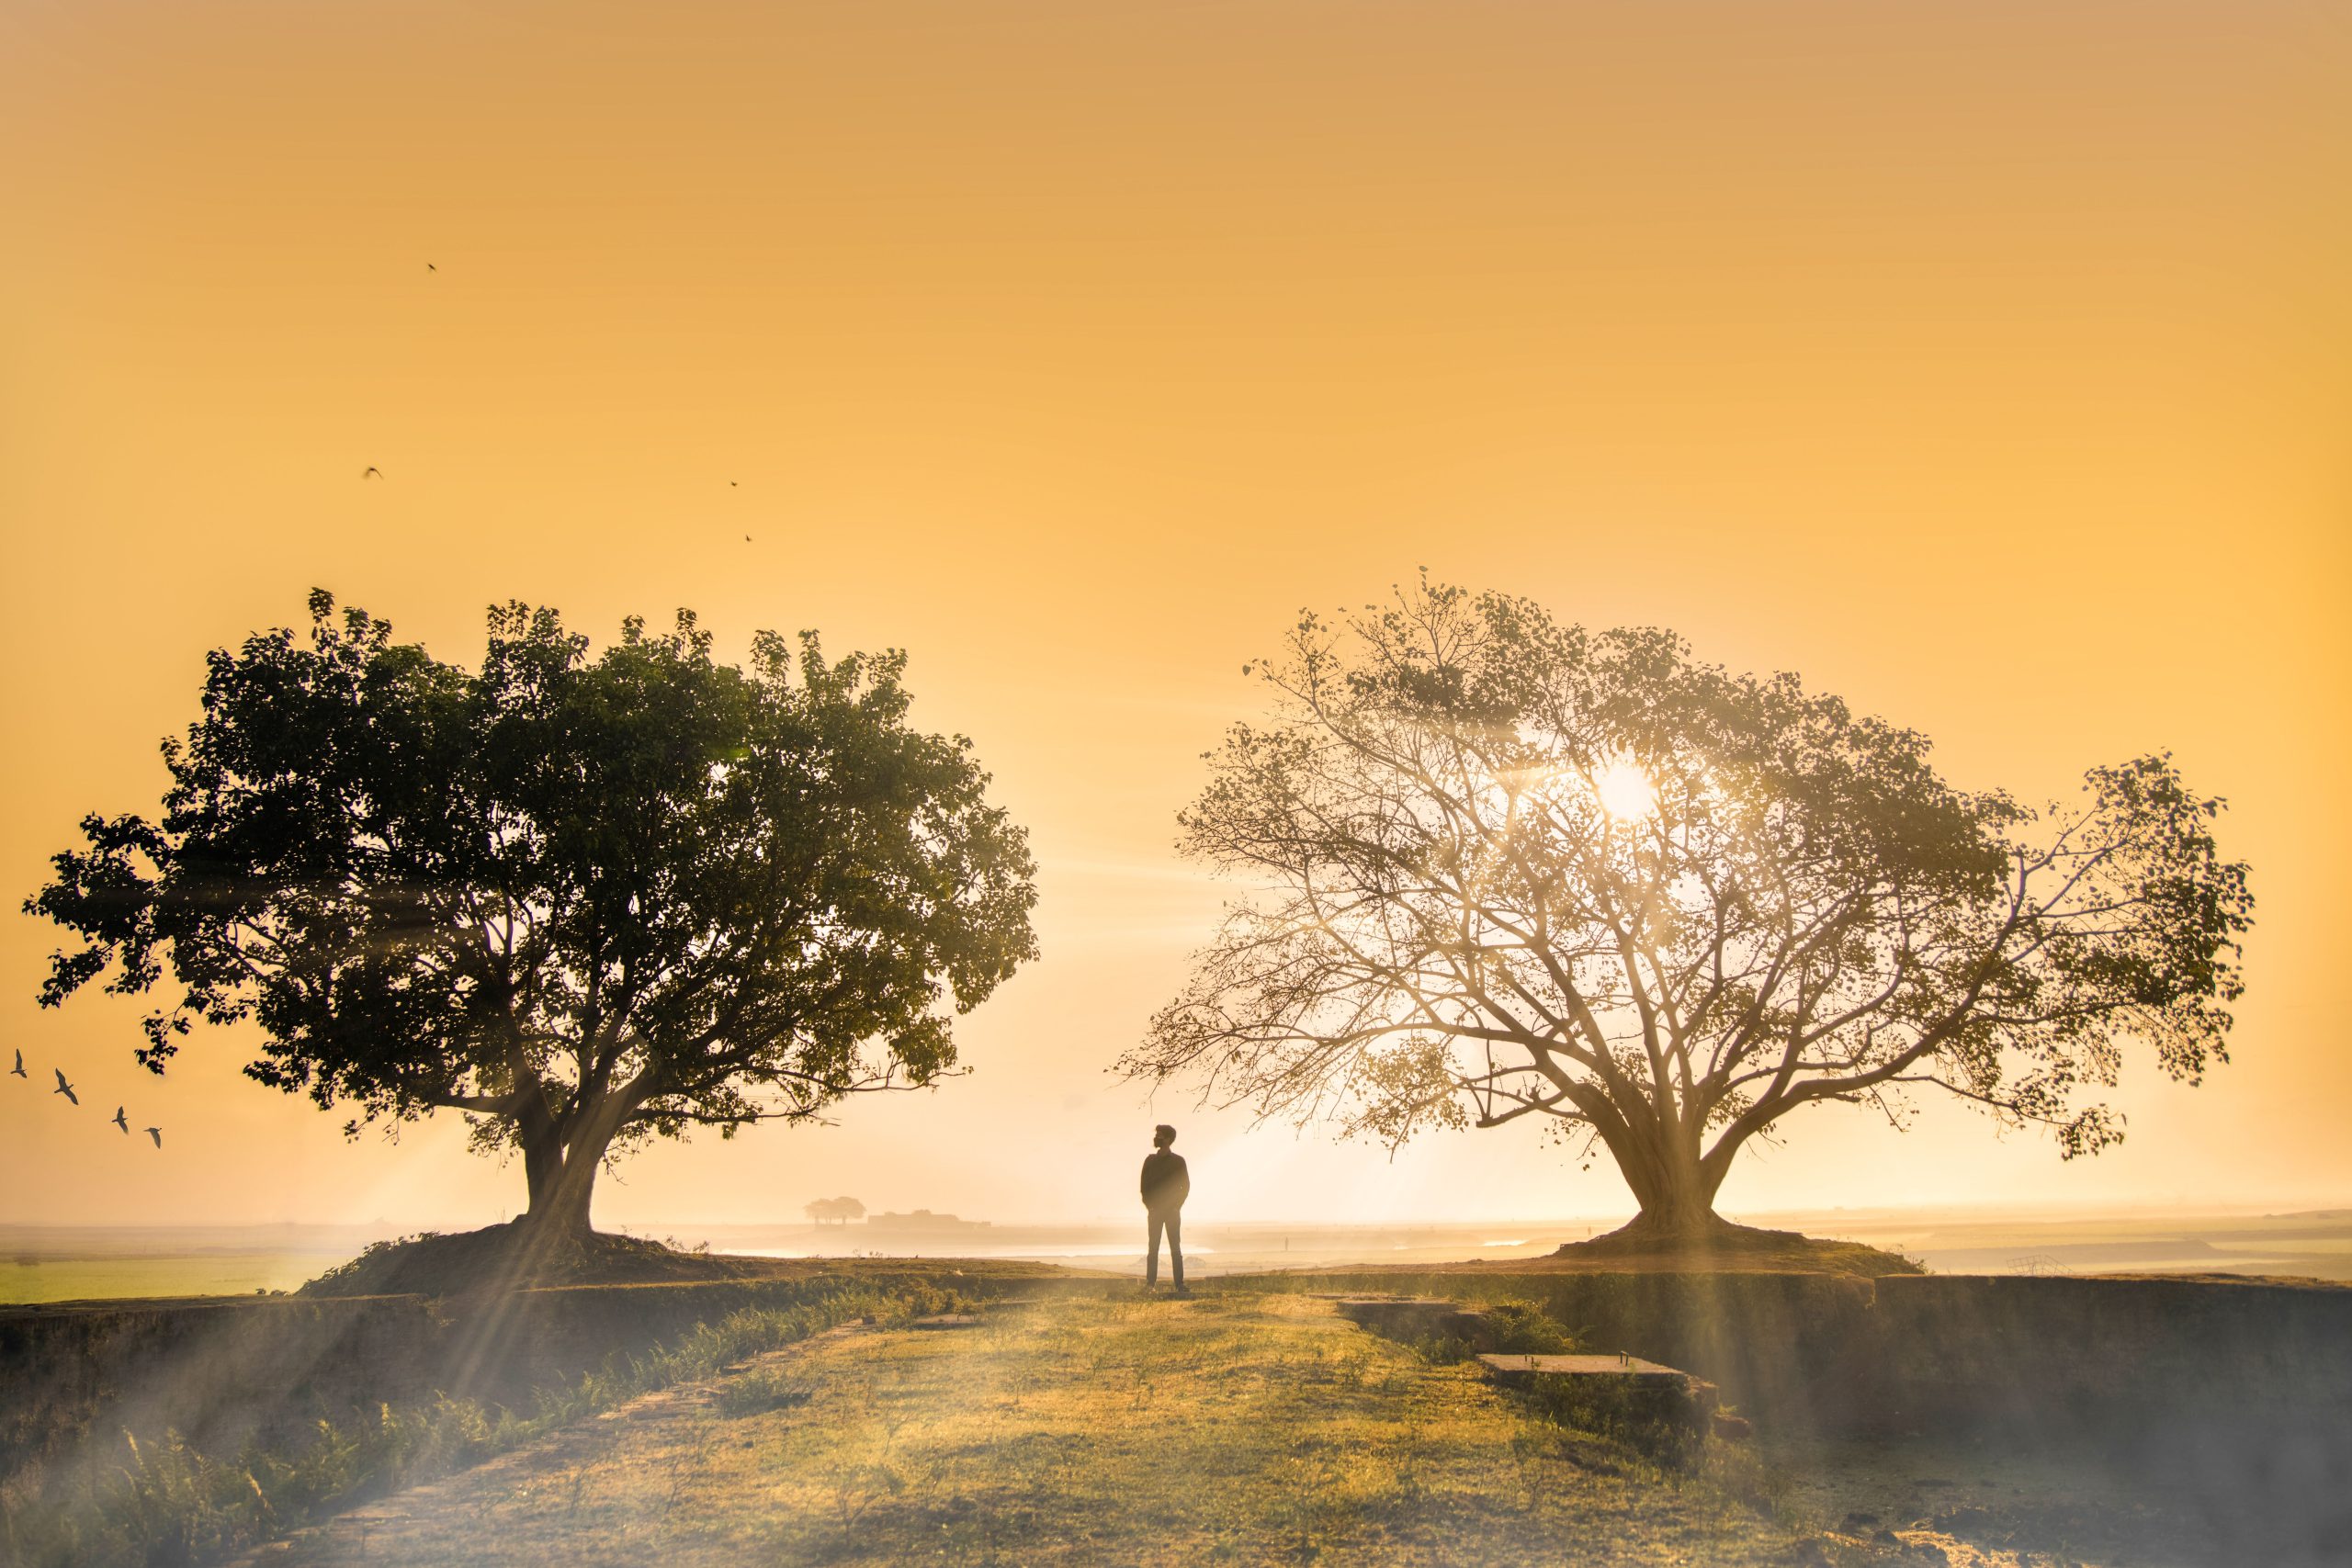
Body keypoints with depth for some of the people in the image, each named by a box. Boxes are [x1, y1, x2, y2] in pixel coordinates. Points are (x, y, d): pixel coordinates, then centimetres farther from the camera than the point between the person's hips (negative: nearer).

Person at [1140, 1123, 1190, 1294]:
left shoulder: (1178, 1161, 2)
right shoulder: (1150, 1160, 8)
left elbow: (1186, 1186, 2)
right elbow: (1144, 1184, 8)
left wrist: (1177, 1206, -6)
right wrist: (1148, 1205, -3)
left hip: (1172, 1211, -2)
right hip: (1155, 1210, 2)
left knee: (1175, 1248, -4)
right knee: (1153, 1248, 0)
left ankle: (1179, 1285, -6)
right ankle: (1150, 1283, 0)